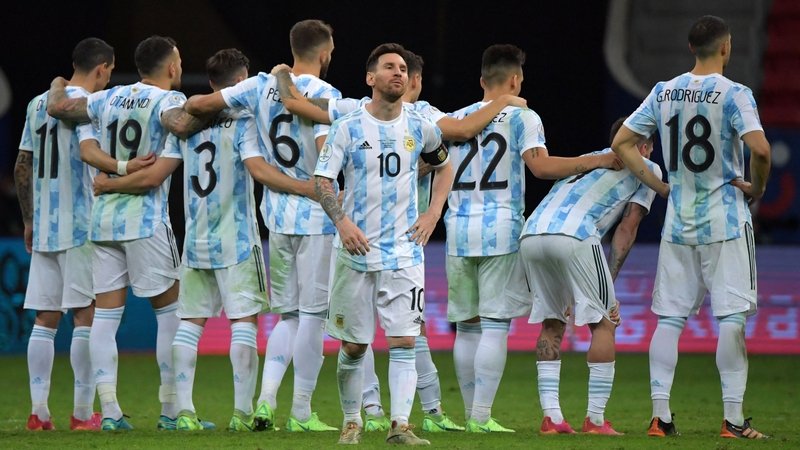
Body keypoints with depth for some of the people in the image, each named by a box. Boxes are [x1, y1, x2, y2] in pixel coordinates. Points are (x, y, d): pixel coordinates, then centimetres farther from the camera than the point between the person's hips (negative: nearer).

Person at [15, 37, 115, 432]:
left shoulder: (37, 104, 13)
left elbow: (22, 168, 15)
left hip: (43, 227, 6)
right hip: (82, 227, -6)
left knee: (45, 318, 7)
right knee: (86, 315, -3)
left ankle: (39, 411, 4)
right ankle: (83, 413, -4)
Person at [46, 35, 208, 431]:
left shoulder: (107, 99, 11)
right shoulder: (167, 100, -6)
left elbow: (57, 107, 13)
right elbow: (181, 125, -27)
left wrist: (57, 85, 33)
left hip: (103, 219, 6)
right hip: (146, 219, -6)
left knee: (105, 314, 3)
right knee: (171, 312, 4)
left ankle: (109, 411, -1)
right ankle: (171, 410, 3)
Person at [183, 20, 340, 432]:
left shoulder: (262, 87, 5)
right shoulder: (324, 94, -12)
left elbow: (202, 103, 8)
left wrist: (188, 105, 30)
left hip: (277, 215, 5)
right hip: (315, 216, -5)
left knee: (288, 316, 13)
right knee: (312, 314, 1)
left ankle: (265, 398, -2)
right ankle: (301, 413, 4)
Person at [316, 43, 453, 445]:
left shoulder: (420, 128, 6)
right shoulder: (348, 128, -2)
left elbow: (444, 167, 23)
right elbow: (323, 181, -4)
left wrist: (433, 213, 10)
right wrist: (341, 221, -19)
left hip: (404, 250, 1)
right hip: (356, 248, -1)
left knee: (404, 342, -10)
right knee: (353, 346, 5)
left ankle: (400, 426, -12)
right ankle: (352, 422, 20)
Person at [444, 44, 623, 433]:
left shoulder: (455, 120, 12)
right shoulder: (522, 117, 0)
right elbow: (540, 166, -13)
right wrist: (597, 161, -7)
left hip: (458, 228, 4)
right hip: (500, 228, -4)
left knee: (467, 326, 10)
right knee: (495, 325, -4)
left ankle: (471, 414, 13)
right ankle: (481, 416, -10)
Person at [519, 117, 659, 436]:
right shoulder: (646, 168, 22)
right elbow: (627, 228, 11)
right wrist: (610, 283, 9)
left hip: (530, 234, 6)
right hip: (573, 238, -6)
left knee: (551, 322, 20)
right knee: (603, 322, 9)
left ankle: (551, 417, 13)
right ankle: (595, 419, 6)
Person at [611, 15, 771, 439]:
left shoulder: (663, 92, 5)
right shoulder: (733, 94, -11)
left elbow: (621, 143, 6)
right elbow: (759, 149, -24)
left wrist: (659, 185, 10)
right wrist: (757, 187, -6)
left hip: (678, 220, 5)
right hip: (725, 220, -4)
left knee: (670, 316, 7)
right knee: (731, 316, -2)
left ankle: (660, 414, 3)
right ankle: (732, 417, -4)